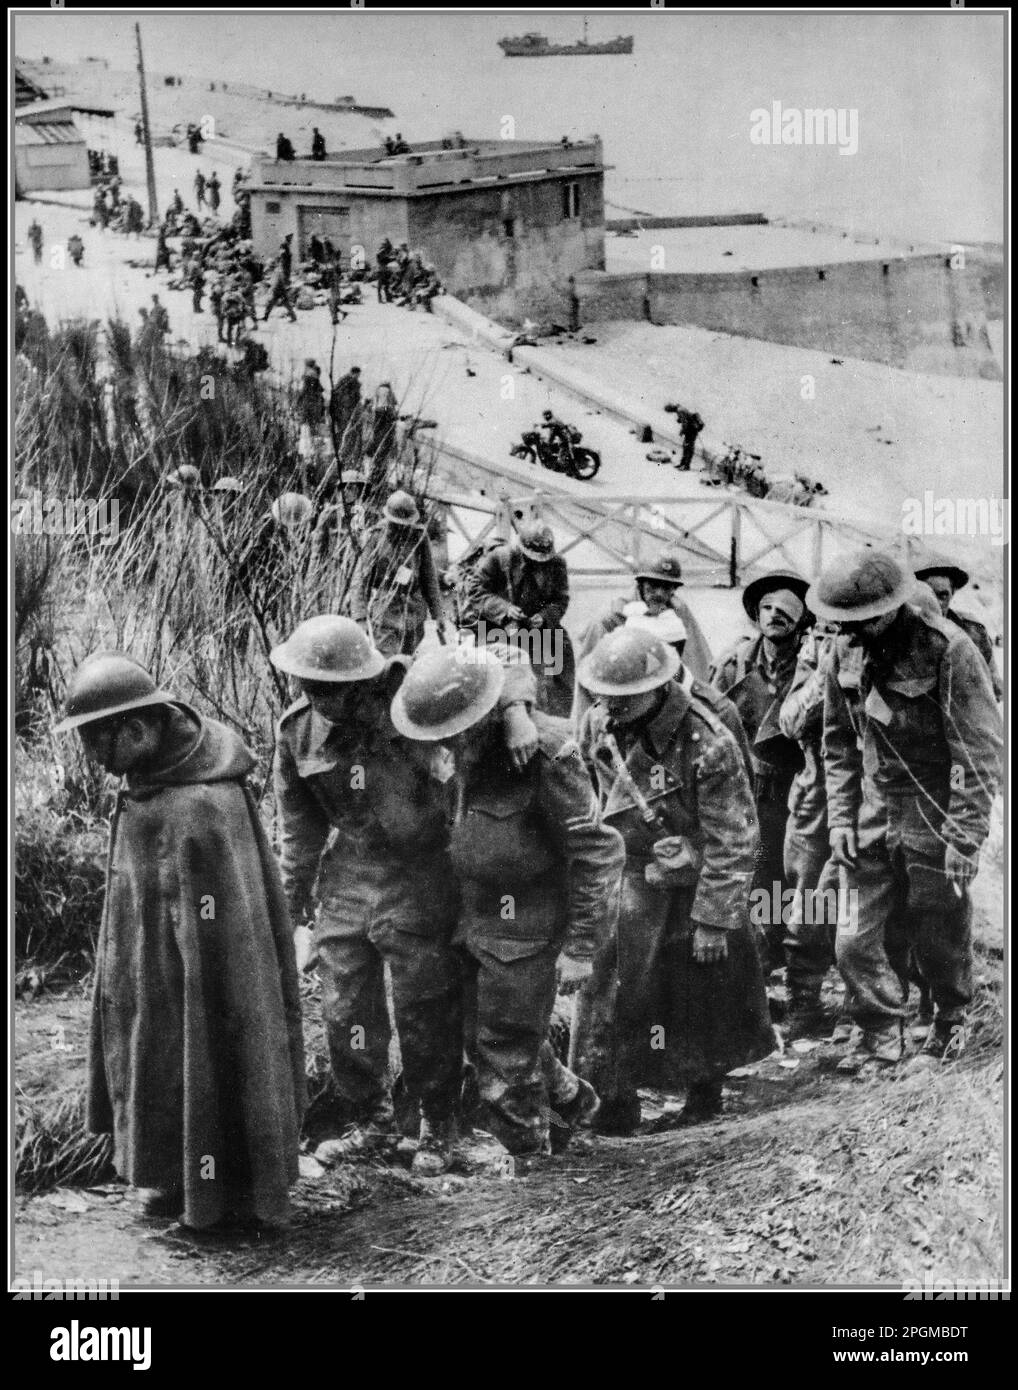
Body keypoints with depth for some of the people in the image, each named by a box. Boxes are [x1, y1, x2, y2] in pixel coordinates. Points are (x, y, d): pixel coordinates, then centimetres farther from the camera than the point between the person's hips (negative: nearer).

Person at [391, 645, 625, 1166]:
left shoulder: (546, 752, -24)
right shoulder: (462, 751, -1)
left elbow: (598, 853, -20)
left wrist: (579, 948, -17)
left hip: (523, 933, -8)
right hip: (472, 923, 8)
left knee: (507, 1061, 4)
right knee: (481, 1040, 21)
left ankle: (528, 1165, 25)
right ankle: (572, 1103, 43)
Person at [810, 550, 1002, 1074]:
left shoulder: (948, 651, -16)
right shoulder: (847, 656, 1)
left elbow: (980, 749, -15)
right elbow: (838, 746, 13)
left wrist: (965, 835, -17)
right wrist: (841, 817, 5)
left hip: (935, 819, -5)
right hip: (875, 815, 5)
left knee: (940, 936, 8)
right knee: (859, 939, 2)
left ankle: (951, 1021, 34)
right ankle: (881, 1034, 20)